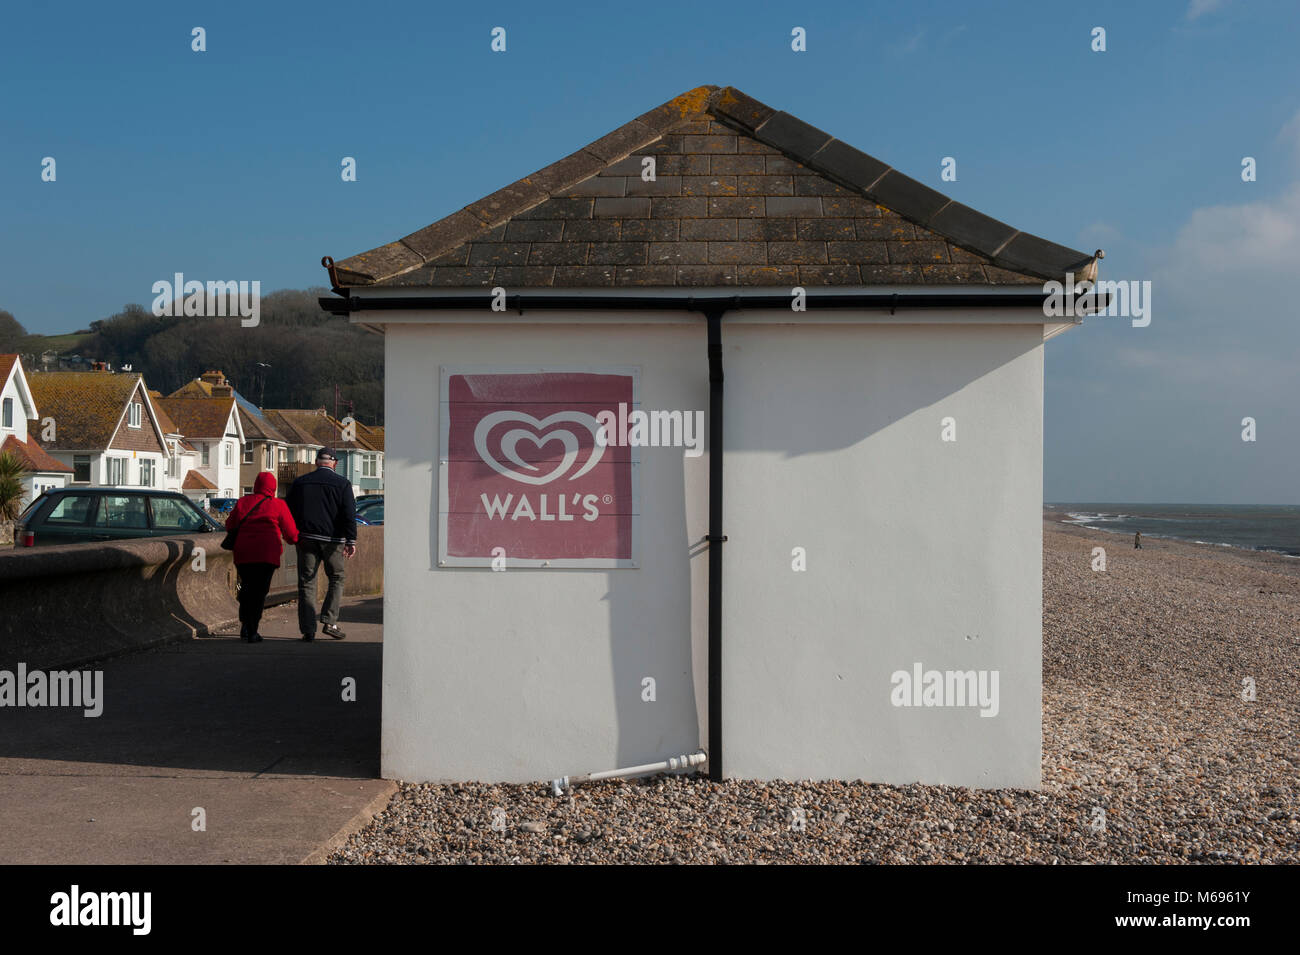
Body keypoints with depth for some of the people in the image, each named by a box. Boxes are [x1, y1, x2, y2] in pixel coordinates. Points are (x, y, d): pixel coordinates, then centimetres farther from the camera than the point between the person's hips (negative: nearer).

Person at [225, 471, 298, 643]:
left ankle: (245, 626, 14)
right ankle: (252, 633, -2)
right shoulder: (278, 505, 2)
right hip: (266, 553, -3)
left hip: (242, 553, 3)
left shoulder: (243, 501, 10)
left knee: (246, 588, 18)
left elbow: (229, 525, 12)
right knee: (260, 590, 1)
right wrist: (296, 540, 23)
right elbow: (291, 533, 2)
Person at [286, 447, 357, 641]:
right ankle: (329, 622, 3)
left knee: (306, 583, 4)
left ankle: (308, 630, 0)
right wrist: (351, 541, -9)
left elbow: (289, 511, 13)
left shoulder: (300, 482, 10)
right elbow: (349, 514, -8)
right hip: (332, 539, -2)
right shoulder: (342, 483, 0)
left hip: (306, 538, 2)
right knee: (336, 579, 13)